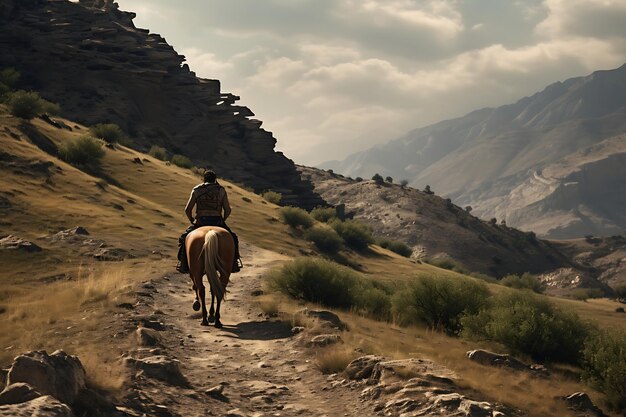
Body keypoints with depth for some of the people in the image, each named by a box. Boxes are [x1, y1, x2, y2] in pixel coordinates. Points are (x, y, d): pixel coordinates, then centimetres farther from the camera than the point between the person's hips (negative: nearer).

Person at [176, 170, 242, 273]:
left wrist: (193, 222, 16)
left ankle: (183, 264, 9)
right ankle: (234, 263, 14)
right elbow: (228, 210, 1)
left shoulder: (196, 190, 7)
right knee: (232, 238, 24)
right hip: (217, 221, 1)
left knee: (183, 238, 19)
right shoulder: (221, 190, 8)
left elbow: (187, 209, 2)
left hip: (200, 221, -1)